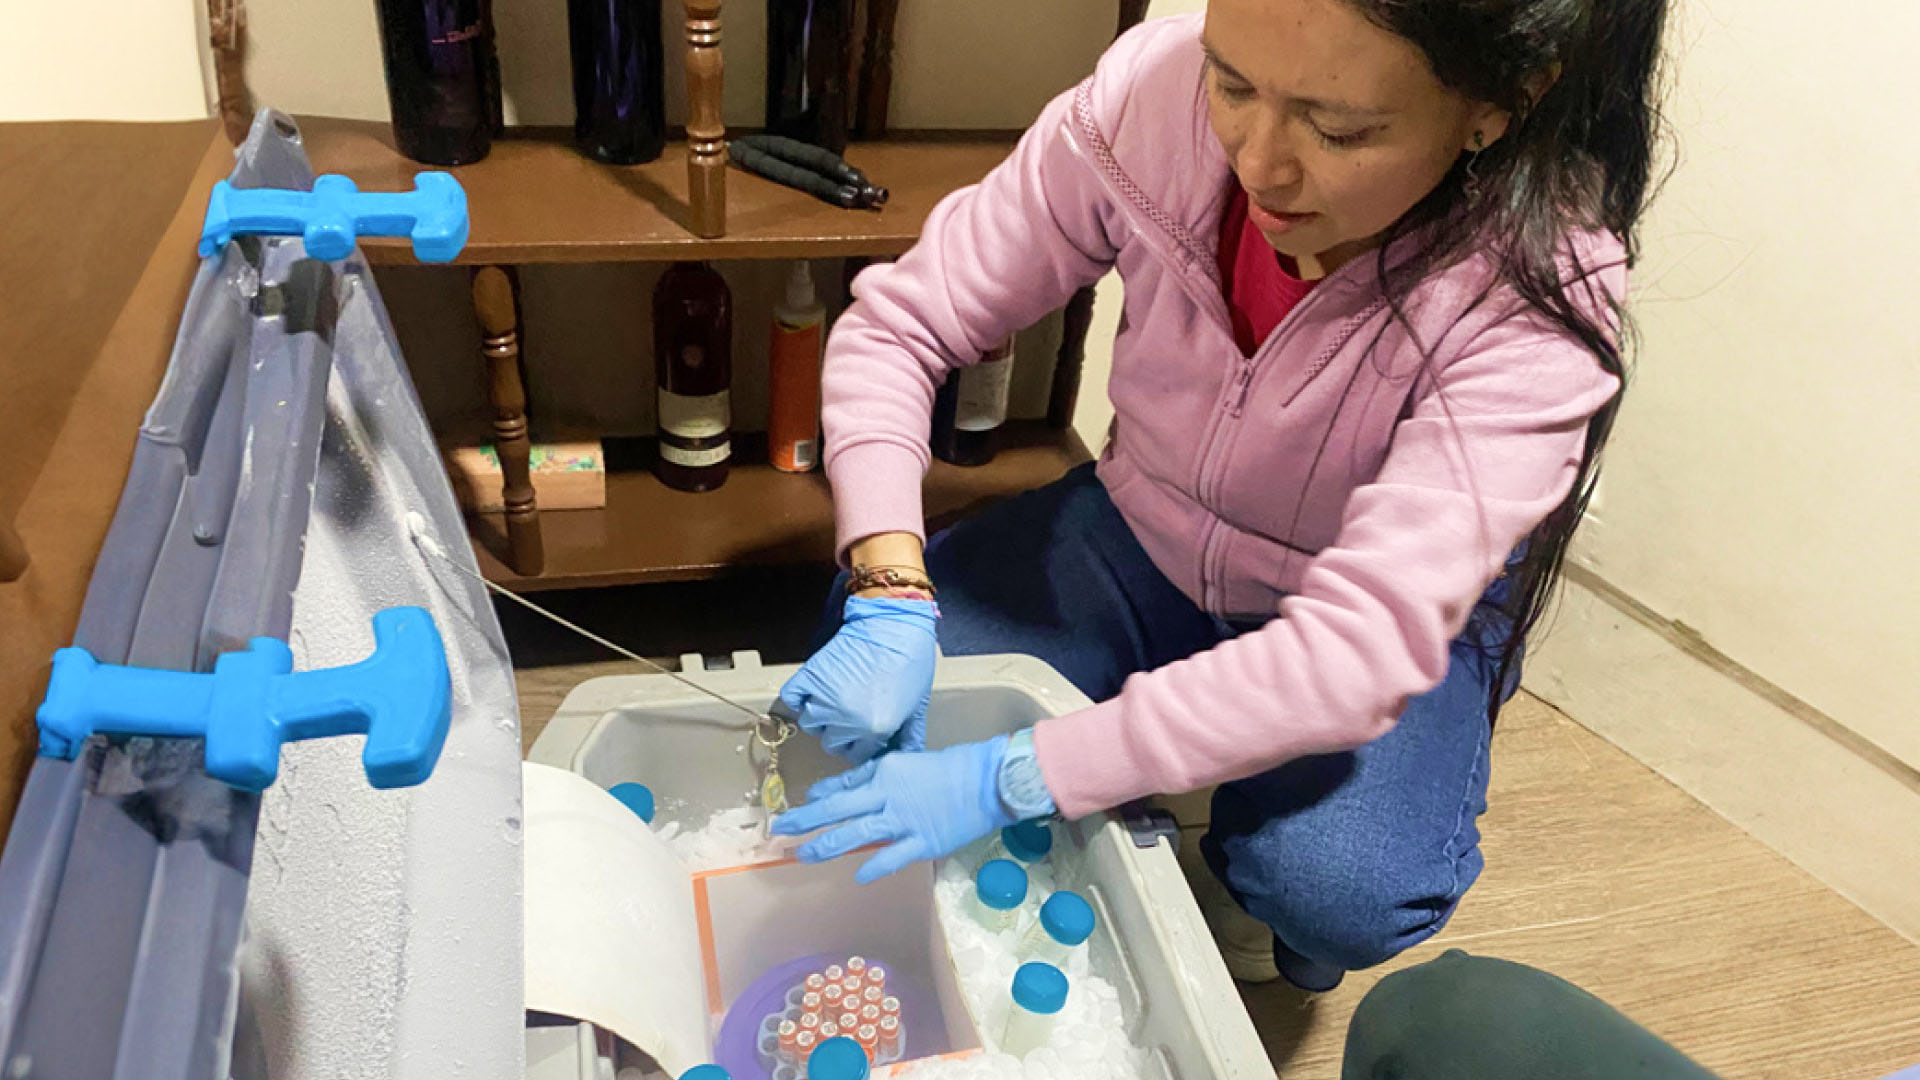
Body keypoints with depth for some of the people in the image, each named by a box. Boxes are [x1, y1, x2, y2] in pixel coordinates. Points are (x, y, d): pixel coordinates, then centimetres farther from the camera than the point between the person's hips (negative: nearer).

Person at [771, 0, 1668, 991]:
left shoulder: (1539, 296, -31)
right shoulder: (1152, 93, -24)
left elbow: (1367, 644, -38)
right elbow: (898, 322, -17)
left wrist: (1013, 779, -40)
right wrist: (891, 604, -31)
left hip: (1392, 618, -2)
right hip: (1145, 536, 3)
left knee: (1338, 894, -29)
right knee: (871, 677, -18)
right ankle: (1121, 851, 10)